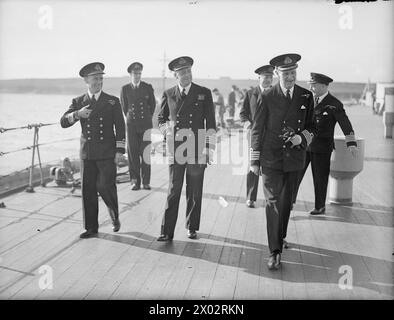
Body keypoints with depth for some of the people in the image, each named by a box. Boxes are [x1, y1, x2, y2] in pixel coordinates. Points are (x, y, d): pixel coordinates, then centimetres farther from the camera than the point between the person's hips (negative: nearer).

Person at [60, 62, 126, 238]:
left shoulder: (112, 101, 3)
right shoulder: (78, 102, 9)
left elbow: (120, 127, 1)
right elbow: (63, 122, 0)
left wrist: (120, 150, -6)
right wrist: (77, 114, -19)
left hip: (107, 153, -3)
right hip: (87, 153, 3)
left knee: (105, 186, -9)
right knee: (87, 190, 4)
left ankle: (115, 216, 19)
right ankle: (91, 228, 15)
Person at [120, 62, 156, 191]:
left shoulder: (148, 87, 3)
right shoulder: (125, 89, 4)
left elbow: (153, 104, 15)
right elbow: (124, 107, 15)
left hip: (146, 124, 0)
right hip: (131, 125, 1)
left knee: (145, 153, -3)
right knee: (133, 153, 0)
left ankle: (146, 181, 5)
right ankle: (135, 181, 7)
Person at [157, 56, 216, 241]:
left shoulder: (204, 93, 5)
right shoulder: (168, 94, 9)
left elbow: (210, 123, 4)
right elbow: (160, 119, 20)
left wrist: (209, 149, -3)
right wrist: (166, 127, -3)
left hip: (197, 150, 0)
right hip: (176, 150, 0)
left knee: (195, 193, 7)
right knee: (173, 191, -2)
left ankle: (192, 227, 22)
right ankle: (167, 231, 2)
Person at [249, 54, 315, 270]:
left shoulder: (306, 97, 3)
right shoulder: (267, 97, -4)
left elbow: (311, 126, 13)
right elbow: (257, 129, 0)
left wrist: (302, 137, -9)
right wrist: (254, 160, -2)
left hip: (294, 159, 3)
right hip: (271, 159, -3)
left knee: (286, 202, 14)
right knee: (273, 202, -7)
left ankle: (280, 237, 37)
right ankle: (275, 252, -4)